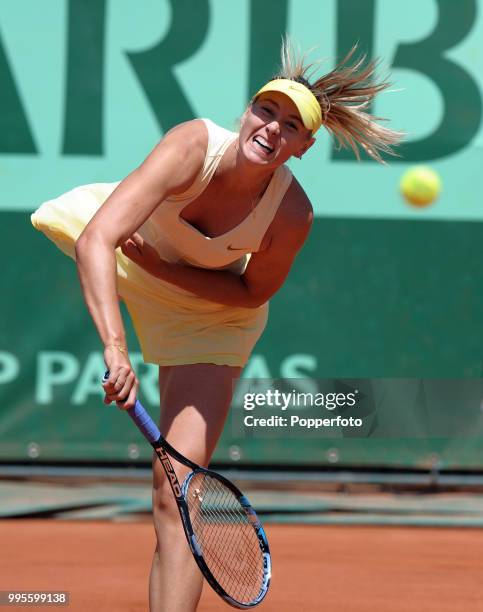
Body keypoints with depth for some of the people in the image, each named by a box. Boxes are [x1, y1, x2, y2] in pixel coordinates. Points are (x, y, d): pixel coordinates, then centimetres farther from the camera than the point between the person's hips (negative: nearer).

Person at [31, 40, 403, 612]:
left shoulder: (292, 215, -35)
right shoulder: (192, 147, -40)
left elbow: (252, 293, -15)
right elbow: (97, 241, -48)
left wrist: (159, 268, -29)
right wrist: (114, 346, -60)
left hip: (206, 314, -2)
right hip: (124, 249, 2)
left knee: (175, 492, -12)